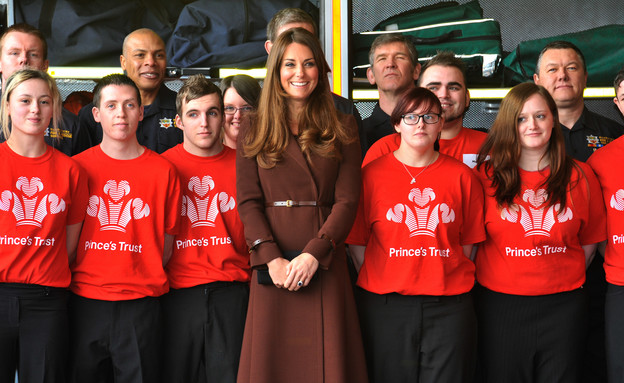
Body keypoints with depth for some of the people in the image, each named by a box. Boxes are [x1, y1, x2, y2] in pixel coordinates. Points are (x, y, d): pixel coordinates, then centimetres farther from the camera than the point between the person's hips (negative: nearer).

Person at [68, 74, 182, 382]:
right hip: (85, 301, 1)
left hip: (140, 302, -1)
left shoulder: (163, 170, 3)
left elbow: (166, 243, 7)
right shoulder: (78, 167, 4)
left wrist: (145, 277, -1)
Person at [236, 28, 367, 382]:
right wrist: (272, 258, -13)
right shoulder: (255, 134, 9)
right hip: (273, 263, 1)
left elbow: (347, 201, -1)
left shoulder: (342, 129, 8)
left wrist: (313, 254, -14)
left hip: (324, 263, 0)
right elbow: (248, 202, 2)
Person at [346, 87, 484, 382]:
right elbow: (356, 241, 3)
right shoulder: (372, 174, 3)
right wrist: (378, 281, -3)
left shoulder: (461, 176, 6)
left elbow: (469, 241, 9)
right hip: (385, 305, -1)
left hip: (448, 306, 1)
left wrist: (450, 279, 1)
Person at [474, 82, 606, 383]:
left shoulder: (580, 176, 3)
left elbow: (589, 240, 10)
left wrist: (566, 279, 4)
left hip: (563, 305, 1)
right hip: (501, 304, -1)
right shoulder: (487, 175, -2)